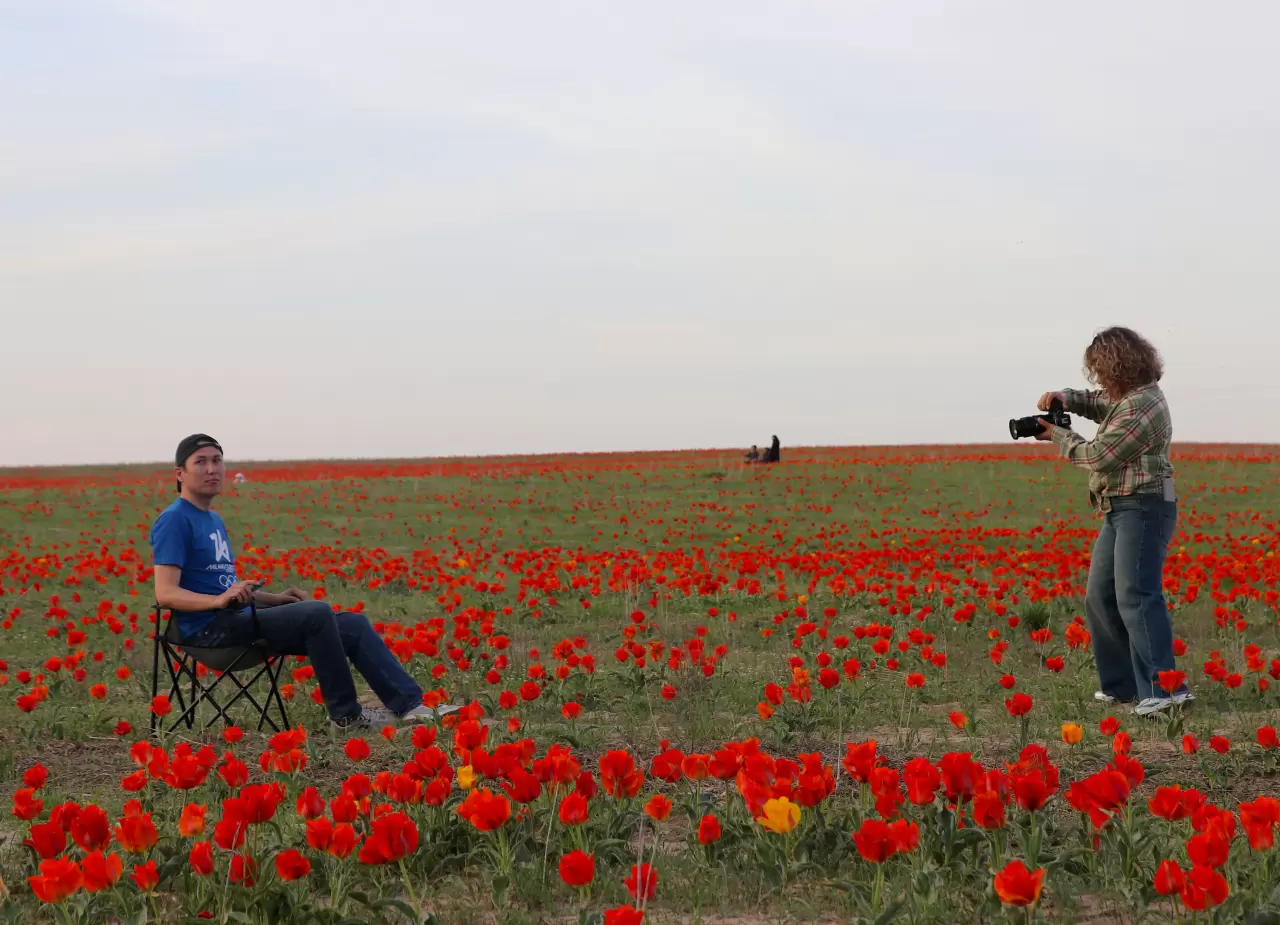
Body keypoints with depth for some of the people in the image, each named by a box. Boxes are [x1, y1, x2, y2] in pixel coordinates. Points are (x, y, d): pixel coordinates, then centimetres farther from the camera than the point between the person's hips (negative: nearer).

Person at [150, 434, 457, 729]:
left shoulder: (213, 519, 21)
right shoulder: (175, 520, -9)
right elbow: (166, 593, -18)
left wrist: (274, 598, 12)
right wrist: (219, 600, -33)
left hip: (239, 618, 9)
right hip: (212, 628, -9)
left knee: (353, 624, 0)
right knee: (317, 613, -27)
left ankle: (411, 704, -6)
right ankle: (344, 713, -14)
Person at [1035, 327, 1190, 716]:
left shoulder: (1141, 406, -17)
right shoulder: (1130, 396, 14)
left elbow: (1099, 456, -17)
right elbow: (1098, 404, 33)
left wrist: (1057, 436, -1)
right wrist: (1065, 398, 11)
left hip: (1143, 508, -11)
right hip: (1119, 511, 11)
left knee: (1135, 596, -18)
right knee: (1100, 597, 11)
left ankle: (1164, 688, -23)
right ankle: (1122, 684, 14)